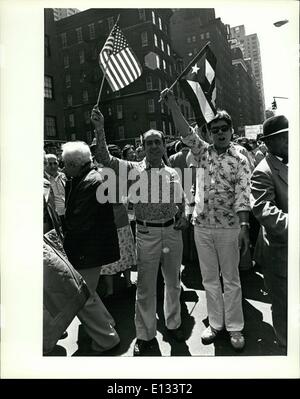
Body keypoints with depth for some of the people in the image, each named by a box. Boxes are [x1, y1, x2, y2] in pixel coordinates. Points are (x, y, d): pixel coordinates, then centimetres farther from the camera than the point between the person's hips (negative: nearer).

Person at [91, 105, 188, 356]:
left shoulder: (173, 173, 6)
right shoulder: (133, 169, -2)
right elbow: (105, 158, -14)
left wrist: (183, 217, -3)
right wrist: (100, 130, -24)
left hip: (172, 231, 3)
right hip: (147, 233, -3)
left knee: (173, 282, 18)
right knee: (145, 287, 7)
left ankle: (173, 323, 40)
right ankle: (145, 335, 26)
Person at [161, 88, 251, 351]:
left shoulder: (239, 160, -2)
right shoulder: (203, 152, 7)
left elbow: (242, 196, -10)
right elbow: (186, 132, -6)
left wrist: (244, 226, -19)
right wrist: (172, 105, -17)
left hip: (228, 226, -3)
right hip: (202, 224, 3)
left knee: (231, 278, 9)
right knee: (209, 278, 12)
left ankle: (234, 326, 24)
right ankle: (215, 323, 28)